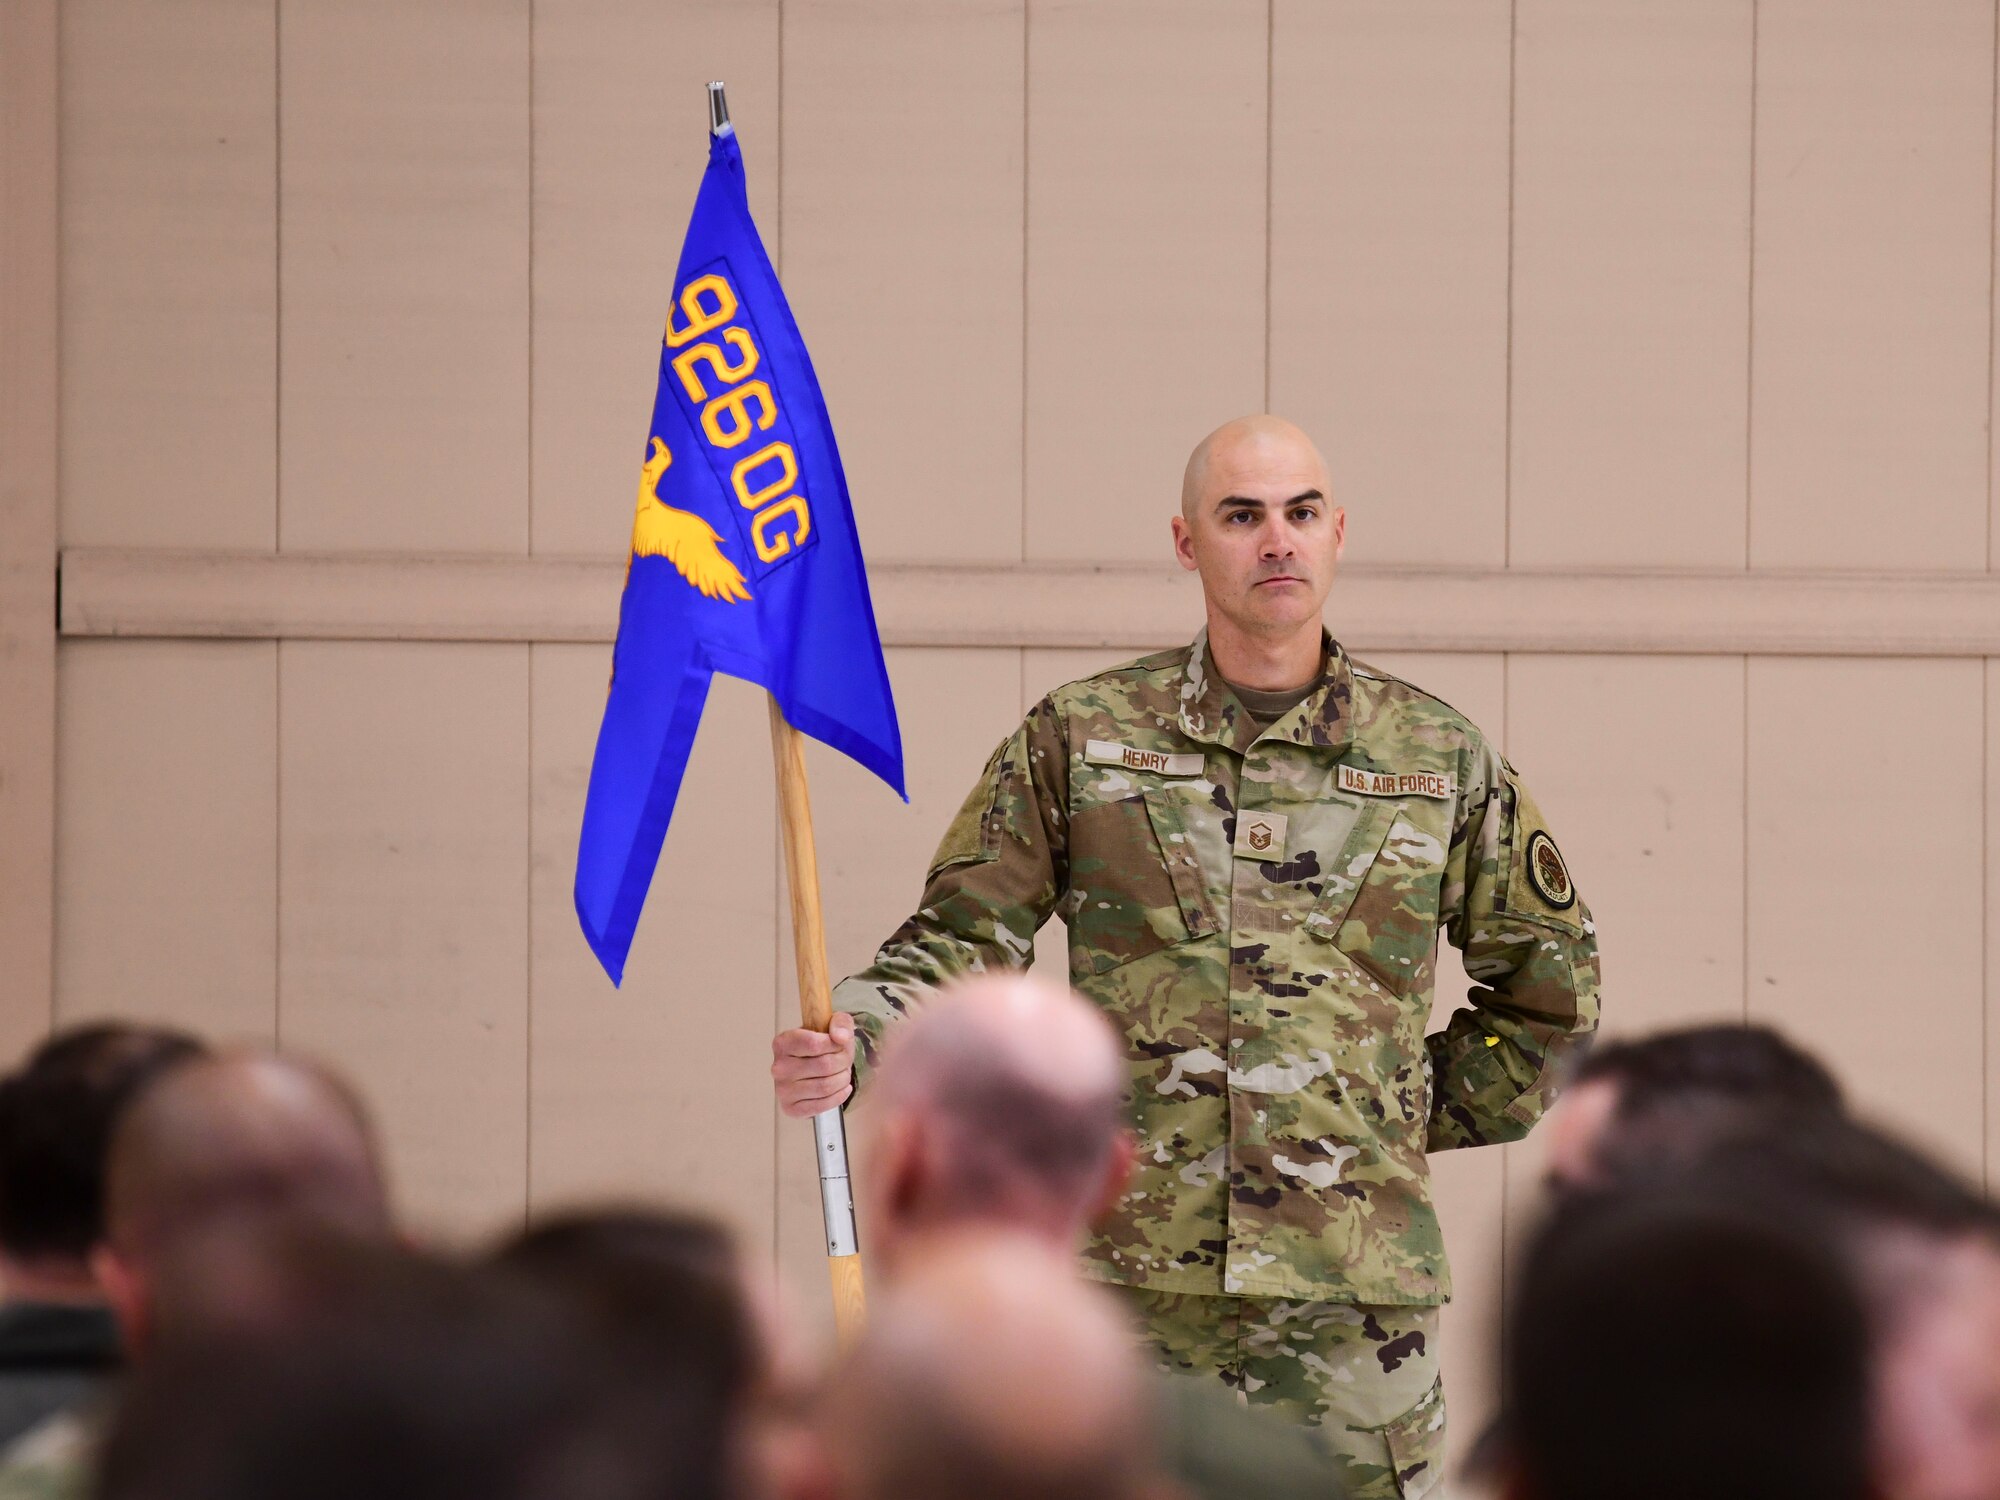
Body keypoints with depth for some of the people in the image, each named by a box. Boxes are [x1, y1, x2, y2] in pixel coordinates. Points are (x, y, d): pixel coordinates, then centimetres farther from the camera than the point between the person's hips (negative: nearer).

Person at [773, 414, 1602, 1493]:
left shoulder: (1440, 757, 8)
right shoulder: (1080, 737, 6)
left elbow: (1548, 984, 19)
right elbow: (959, 941, 5)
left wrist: (1418, 1120, 12)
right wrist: (852, 1042, -14)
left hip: (1354, 1282, 1)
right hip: (1129, 1274, -1)